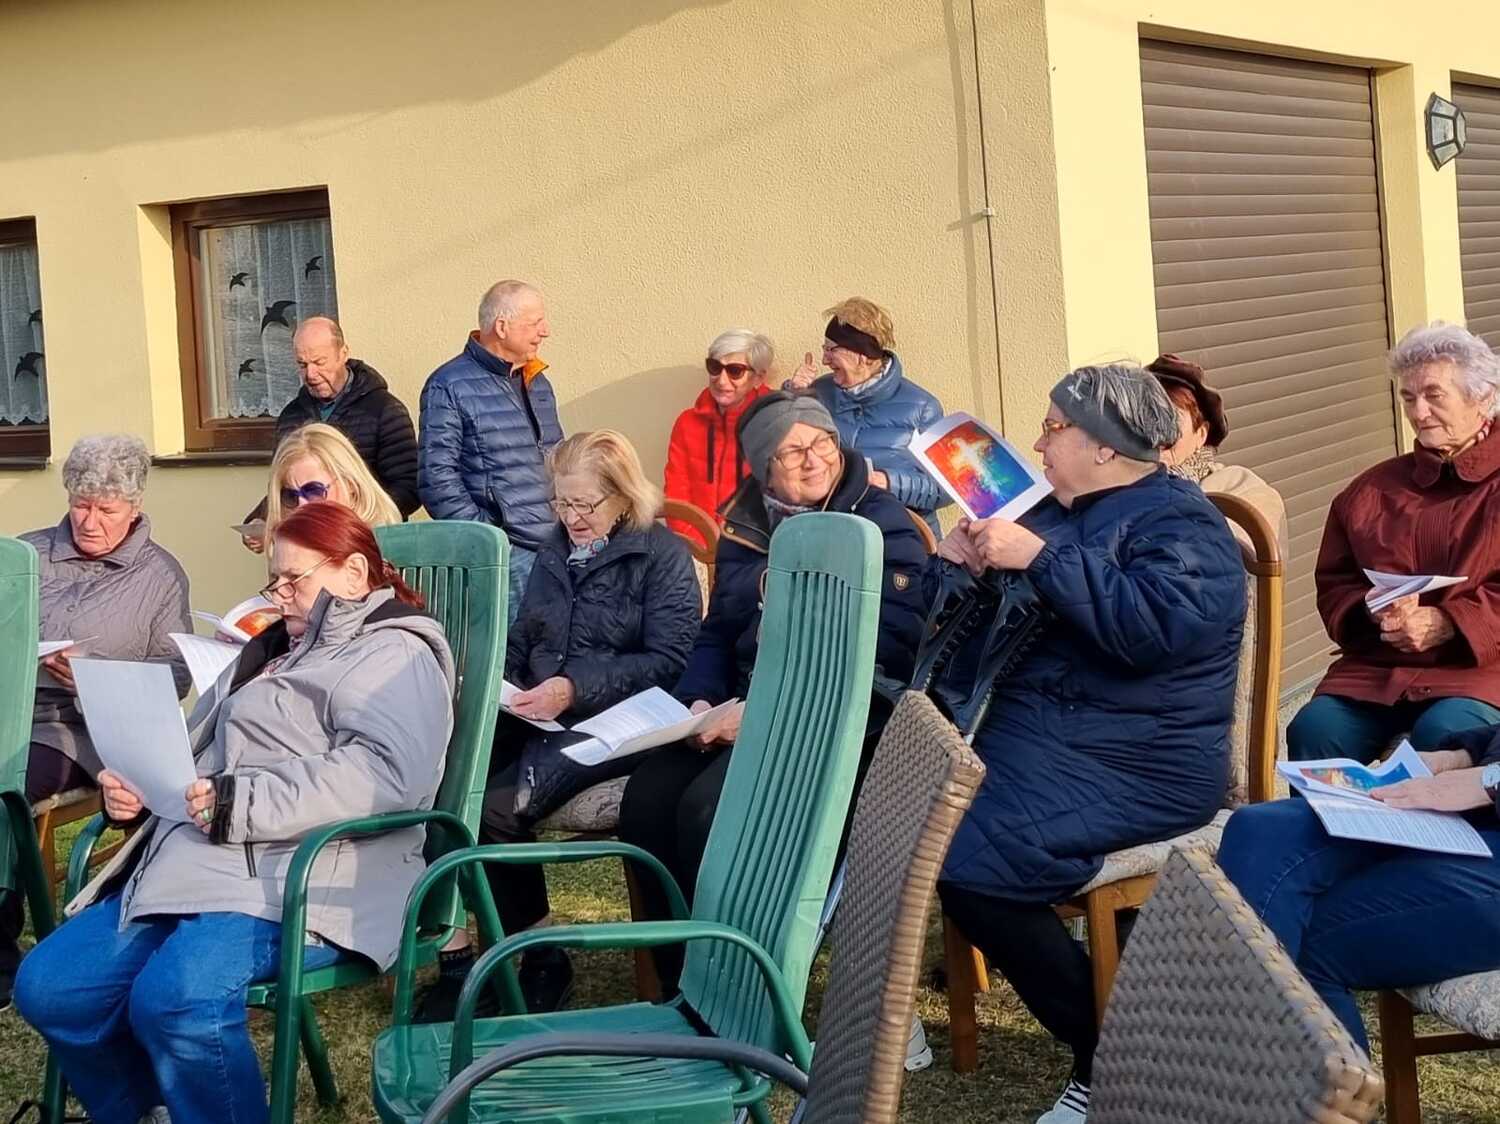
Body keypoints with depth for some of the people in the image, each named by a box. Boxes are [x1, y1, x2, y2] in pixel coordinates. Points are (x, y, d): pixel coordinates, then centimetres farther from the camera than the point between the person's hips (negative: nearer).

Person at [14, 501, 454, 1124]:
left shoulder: (394, 656, -1)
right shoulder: (272, 650, 29)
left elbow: (384, 771, -20)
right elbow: (196, 751, 35)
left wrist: (241, 806, -22)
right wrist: (135, 785, 12)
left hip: (300, 883, -9)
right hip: (187, 864, 10)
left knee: (174, 997, -35)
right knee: (47, 987, -6)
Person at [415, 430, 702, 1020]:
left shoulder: (663, 555, -1)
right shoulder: (555, 551, 19)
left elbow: (668, 660, -11)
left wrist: (574, 689, -20)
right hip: (535, 718, 6)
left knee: (495, 810, -28)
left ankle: (545, 960, -9)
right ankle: (454, 954, -19)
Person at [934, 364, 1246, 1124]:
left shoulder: (1180, 522, -7)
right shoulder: (1055, 511, 18)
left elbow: (1154, 627, -26)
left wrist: (1039, 559, -23)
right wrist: (963, 562, 0)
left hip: (1134, 763, -8)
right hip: (1031, 734, 8)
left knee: (970, 862, -27)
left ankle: (1116, 1055, -13)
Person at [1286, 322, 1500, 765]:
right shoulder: (1371, 490, 19)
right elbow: (1334, 583, 20)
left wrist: (1445, 624, -15)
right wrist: (1375, 611, -3)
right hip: (1374, 667, 4)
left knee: (1443, 734, -35)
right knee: (1313, 729, -25)